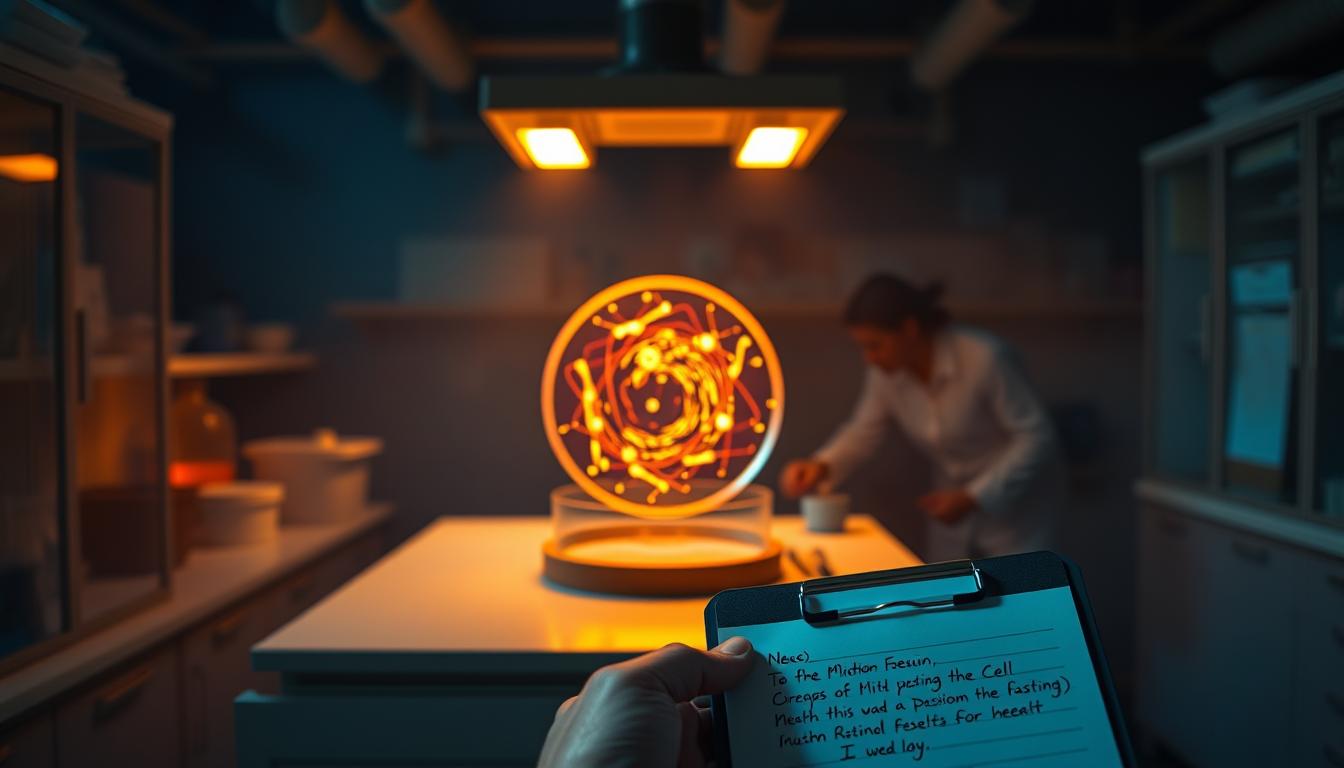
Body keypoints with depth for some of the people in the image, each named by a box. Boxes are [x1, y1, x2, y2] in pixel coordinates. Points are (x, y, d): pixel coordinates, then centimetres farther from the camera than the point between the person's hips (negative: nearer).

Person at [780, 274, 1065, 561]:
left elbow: (1035, 435, -21)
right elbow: (862, 432, 0)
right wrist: (821, 465, -20)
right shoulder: (885, 373, -11)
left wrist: (971, 498, -24)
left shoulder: (983, 358, -27)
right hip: (958, 499, 5)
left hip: (1016, 503, -5)